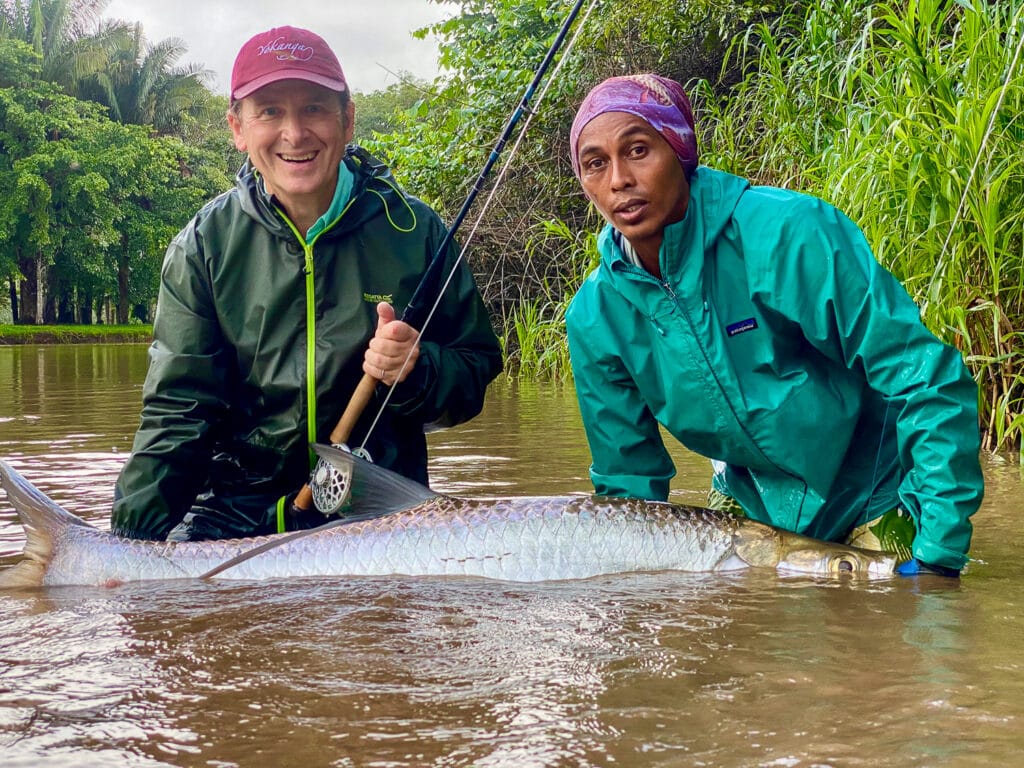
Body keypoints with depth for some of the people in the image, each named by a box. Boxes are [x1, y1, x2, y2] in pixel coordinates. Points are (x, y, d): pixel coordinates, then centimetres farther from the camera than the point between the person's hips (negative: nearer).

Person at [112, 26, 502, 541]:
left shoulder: (413, 230, -2)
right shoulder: (205, 245, -1)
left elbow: (477, 369, 4)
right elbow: (177, 412, -2)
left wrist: (417, 371, -20)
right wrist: (131, 546, -14)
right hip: (233, 511, 0)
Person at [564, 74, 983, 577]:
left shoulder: (786, 233, -28)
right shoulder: (593, 318, -13)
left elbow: (930, 384, -27)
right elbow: (627, 478, 0)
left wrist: (937, 553, -28)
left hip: (875, 498, -3)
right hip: (750, 505, 4)